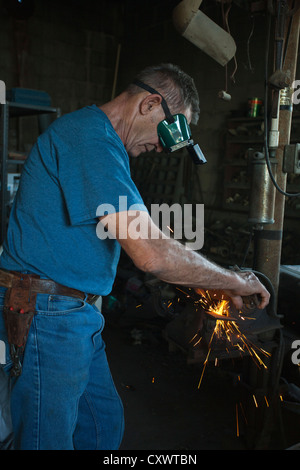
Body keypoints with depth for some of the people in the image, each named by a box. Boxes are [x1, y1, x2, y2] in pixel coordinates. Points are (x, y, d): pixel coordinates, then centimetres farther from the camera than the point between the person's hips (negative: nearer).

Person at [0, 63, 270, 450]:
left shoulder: (96, 137, 15)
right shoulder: (89, 137, -20)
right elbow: (150, 253, -28)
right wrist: (235, 281, -13)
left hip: (77, 315, 10)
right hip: (47, 314, -10)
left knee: (104, 424, 19)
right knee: (50, 438, 6)